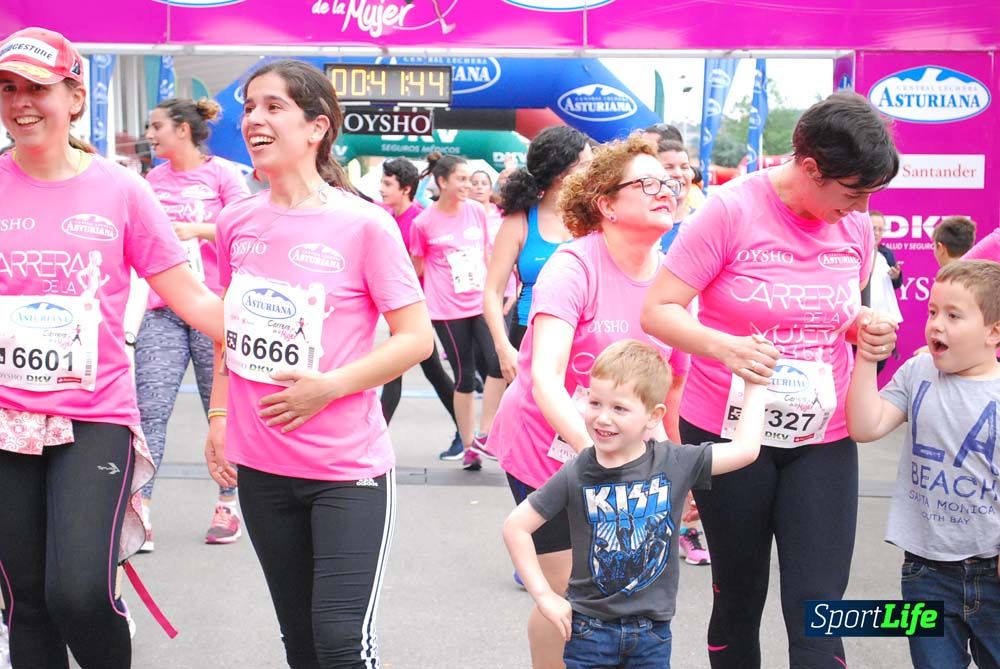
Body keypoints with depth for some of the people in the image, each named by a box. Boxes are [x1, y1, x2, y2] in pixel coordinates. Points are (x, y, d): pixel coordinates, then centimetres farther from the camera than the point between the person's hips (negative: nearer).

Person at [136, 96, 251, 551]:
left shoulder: (222, 173, 0)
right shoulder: (153, 179, 14)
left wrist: (196, 230, -19)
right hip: (162, 311, 4)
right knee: (150, 410, -6)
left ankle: (228, 505, 15)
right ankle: (140, 509, -7)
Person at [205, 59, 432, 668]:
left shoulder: (364, 224, -12)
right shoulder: (237, 224, 4)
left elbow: (417, 337, -11)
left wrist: (328, 386, -19)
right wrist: (218, 418, 11)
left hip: (348, 468, -5)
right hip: (260, 466, 5)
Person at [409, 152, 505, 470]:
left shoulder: (477, 211, 5)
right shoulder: (423, 222, -6)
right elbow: (418, 267, 7)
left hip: (482, 302, 3)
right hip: (448, 310, -3)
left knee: (498, 360, -17)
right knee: (465, 377, 2)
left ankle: (483, 435, -2)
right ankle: (468, 446, 17)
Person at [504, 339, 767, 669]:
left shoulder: (674, 464, -8)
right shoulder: (576, 474, -12)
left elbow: (745, 448, -5)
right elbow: (516, 527, -6)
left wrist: (755, 383, -1)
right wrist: (544, 596, -8)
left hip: (653, 633, 1)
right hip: (589, 629, -1)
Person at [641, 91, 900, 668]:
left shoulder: (857, 227, 1)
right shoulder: (731, 211, -14)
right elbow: (658, 311, -14)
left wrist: (867, 328, -6)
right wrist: (723, 345, -33)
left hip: (823, 440, 3)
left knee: (818, 610, -2)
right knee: (739, 598, 12)